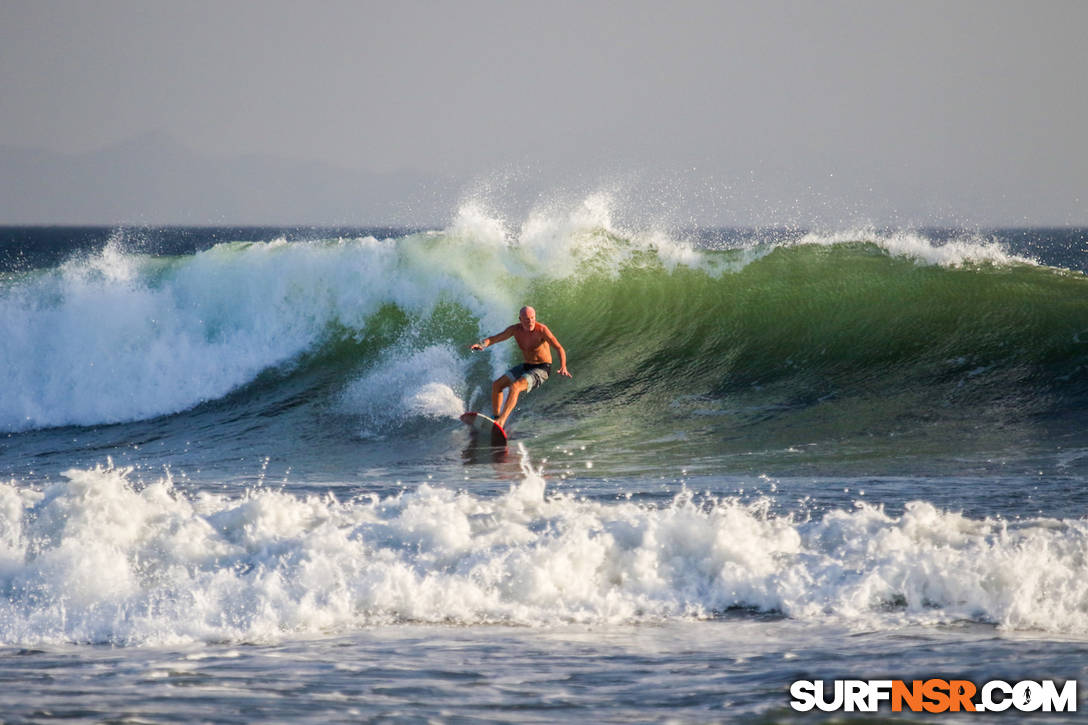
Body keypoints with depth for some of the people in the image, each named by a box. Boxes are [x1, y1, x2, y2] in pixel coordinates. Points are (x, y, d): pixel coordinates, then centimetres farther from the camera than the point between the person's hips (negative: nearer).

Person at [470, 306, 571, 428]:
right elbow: (494, 338, -7)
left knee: (515, 386, -28)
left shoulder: (541, 330, -22)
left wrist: (563, 367, -44)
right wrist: (482, 344, -29)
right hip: (526, 366, 7)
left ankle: (501, 422, -32)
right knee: (497, 385, 1)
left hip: (542, 369, -7)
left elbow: (559, 349, -27)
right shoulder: (515, 329, -4)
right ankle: (496, 417, 11)